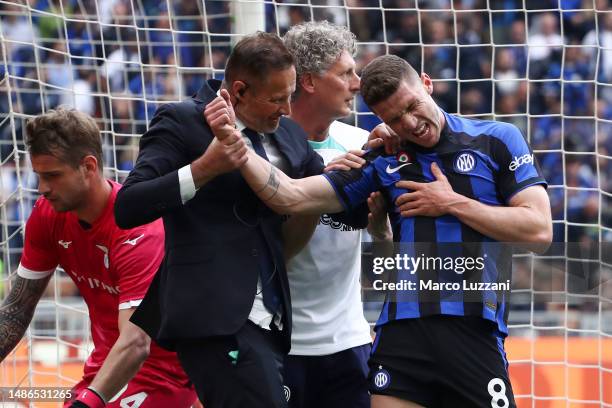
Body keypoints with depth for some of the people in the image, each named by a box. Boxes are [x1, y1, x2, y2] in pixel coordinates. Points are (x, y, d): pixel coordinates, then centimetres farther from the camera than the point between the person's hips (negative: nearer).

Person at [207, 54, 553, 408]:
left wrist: (453, 204, -4)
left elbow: (539, 232, -2)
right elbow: (292, 197, 5)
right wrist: (234, 142, -8)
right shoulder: (381, 160, 11)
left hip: (474, 335, -2)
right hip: (401, 335, 2)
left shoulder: (498, 140, 5)